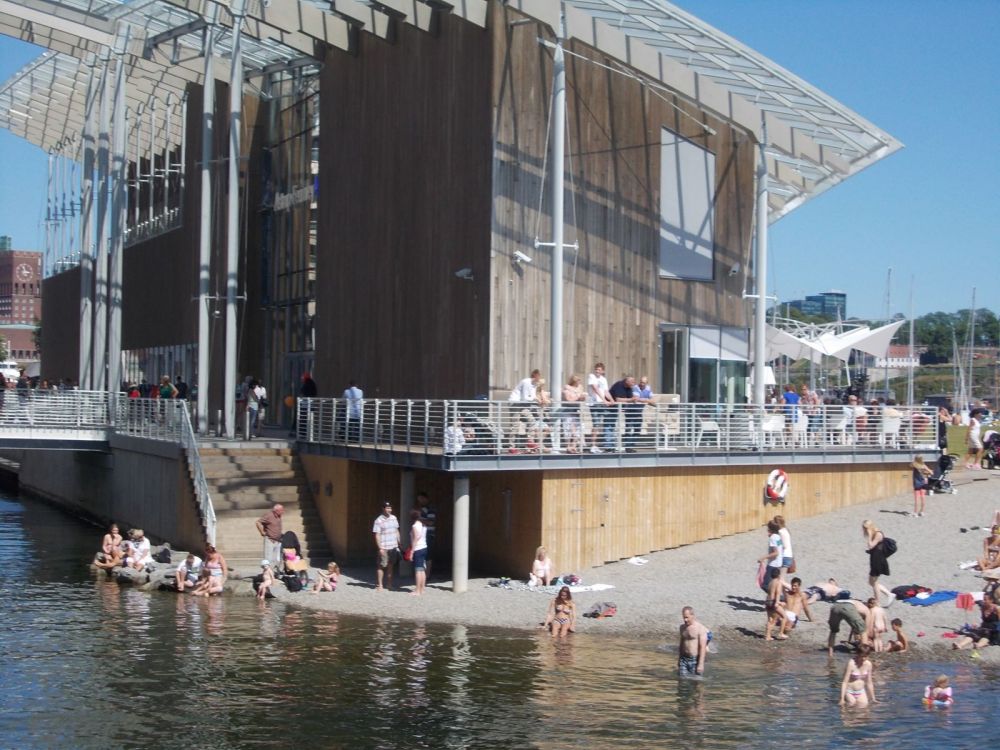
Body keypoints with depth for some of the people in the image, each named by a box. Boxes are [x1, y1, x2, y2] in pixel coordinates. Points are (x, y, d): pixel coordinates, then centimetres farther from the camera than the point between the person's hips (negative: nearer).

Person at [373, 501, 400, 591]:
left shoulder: (393, 518, 10)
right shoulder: (379, 521, -10)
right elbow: (377, 535, -12)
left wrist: (399, 543, 14)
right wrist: (380, 548, -17)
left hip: (393, 547, 6)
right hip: (384, 548, -6)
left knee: (390, 566, 12)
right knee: (381, 566, -2)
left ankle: (389, 584, 20)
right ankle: (379, 585, 3)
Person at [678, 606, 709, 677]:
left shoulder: (700, 628, -10)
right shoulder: (682, 628, 11)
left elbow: (703, 647, -14)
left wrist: (701, 664, -19)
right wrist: (678, 661, 19)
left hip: (695, 660, -6)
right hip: (684, 660, 6)